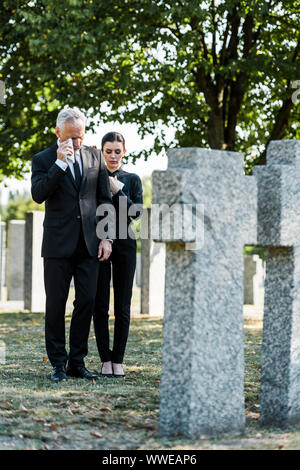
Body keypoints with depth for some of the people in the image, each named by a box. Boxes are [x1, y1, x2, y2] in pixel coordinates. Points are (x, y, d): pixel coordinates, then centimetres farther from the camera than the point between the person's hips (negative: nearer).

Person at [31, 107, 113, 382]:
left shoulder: (95, 158, 11)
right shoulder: (44, 160, 2)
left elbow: (105, 200, 13)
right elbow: (38, 194, -14)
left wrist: (106, 237, 5)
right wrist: (60, 163, -18)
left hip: (89, 245, 3)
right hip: (58, 244, -3)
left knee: (87, 302, 2)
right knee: (56, 304, 2)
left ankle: (77, 362, 10)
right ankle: (58, 363, 9)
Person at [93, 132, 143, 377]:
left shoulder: (132, 179, 8)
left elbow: (136, 212, -2)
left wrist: (117, 191, -12)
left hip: (124, 246, 0)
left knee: (122, 306, 0)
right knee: (100, 306, -2)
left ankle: (118, 360, 6)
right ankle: (106, 359, 4)